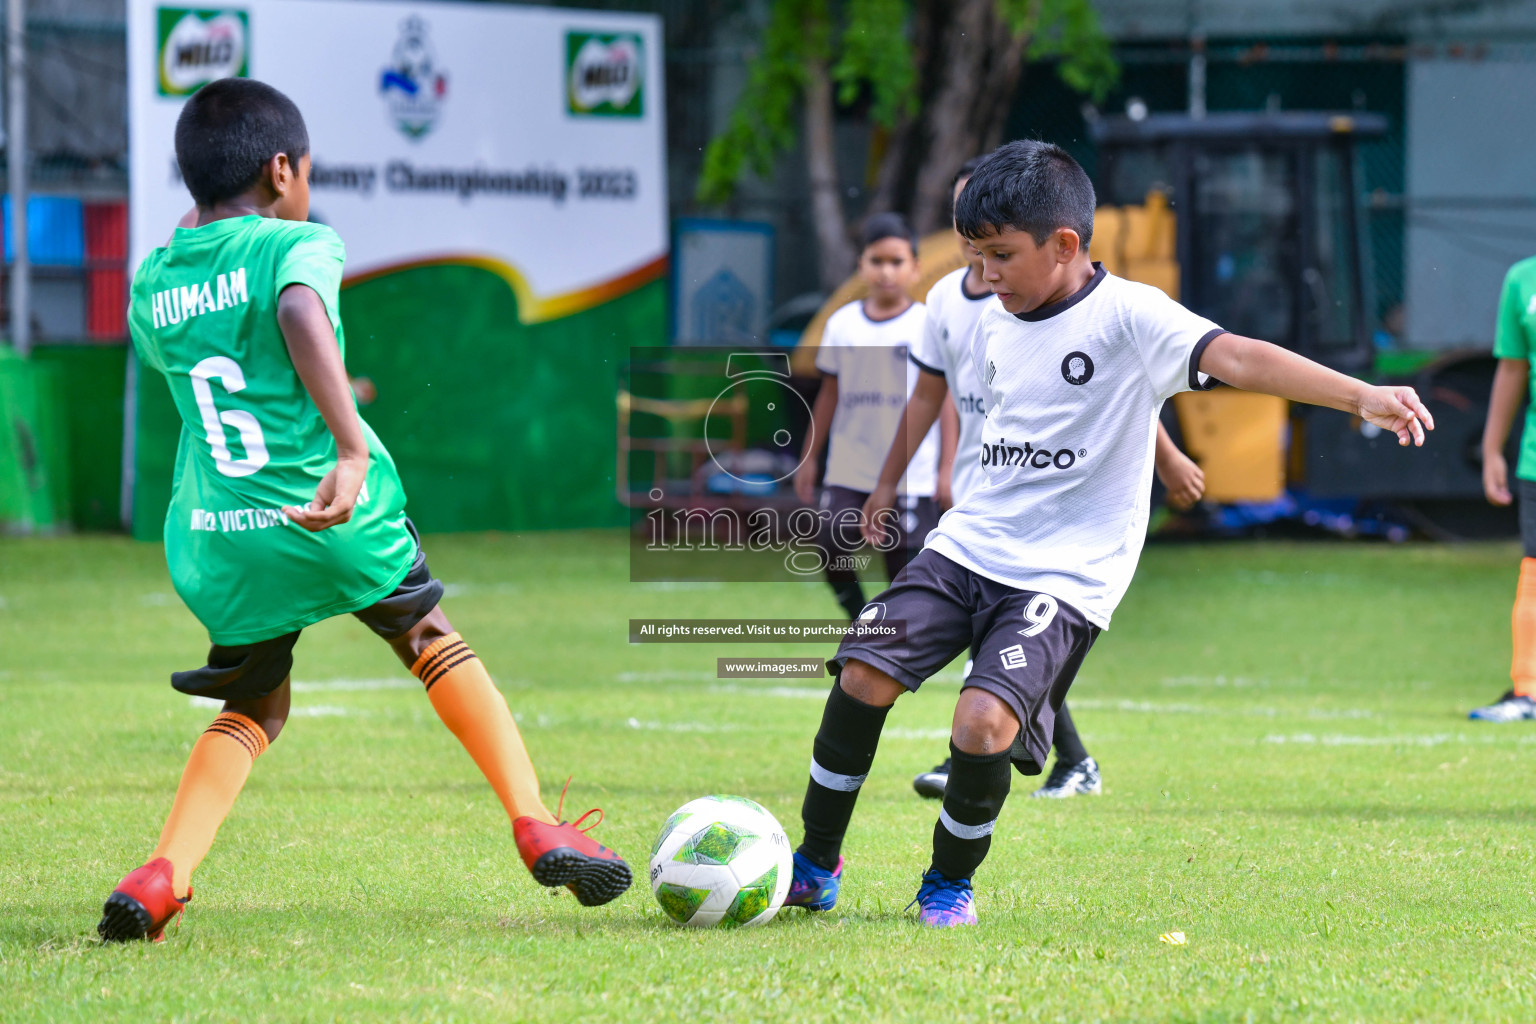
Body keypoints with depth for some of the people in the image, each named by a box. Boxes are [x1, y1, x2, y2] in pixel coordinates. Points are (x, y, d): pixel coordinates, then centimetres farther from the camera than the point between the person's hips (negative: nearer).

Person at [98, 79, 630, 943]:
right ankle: (537, 826, 12)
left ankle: (163, 874, -1)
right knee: (436, 646, 19)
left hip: (217, 540, 4)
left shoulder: (152, 284, 12)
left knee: (253, 711, 20)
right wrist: (352, 447, -35)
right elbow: (301, 317, -26)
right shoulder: (295, 245, -4)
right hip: (330, 514, -4)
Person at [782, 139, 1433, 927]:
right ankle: (815, 865, 7)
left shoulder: (1127, 316, -12)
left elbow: (1235, 357, -26)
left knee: (984, 721, -23)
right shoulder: (993, 328, 9)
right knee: (865, 674, -10)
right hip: (969, 546, 6)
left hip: (1065, 578, -6)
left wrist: (1360, 396, -37)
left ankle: (951, 882, 4)